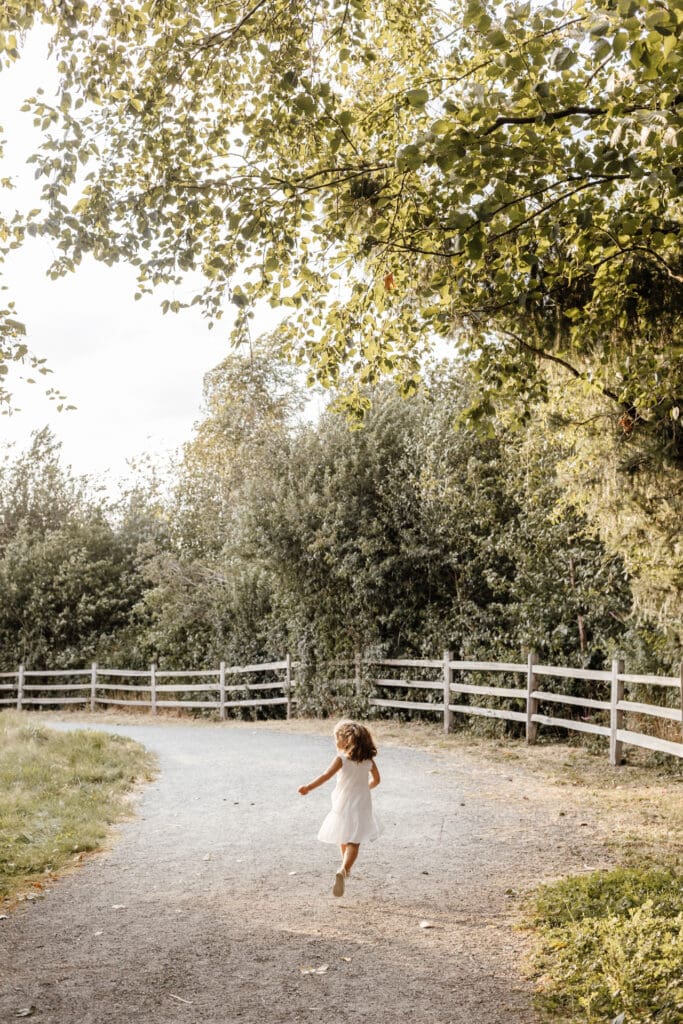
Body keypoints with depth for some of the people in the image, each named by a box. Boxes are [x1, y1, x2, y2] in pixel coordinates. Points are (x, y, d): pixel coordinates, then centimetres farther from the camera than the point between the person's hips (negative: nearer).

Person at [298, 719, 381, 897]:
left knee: (344, 840, 20)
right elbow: (376, 780, 15)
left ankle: (345, 870, 34)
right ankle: (343, 870, -27)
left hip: (343, 804, -1)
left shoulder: (342, 758, -9)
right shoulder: (368, 759, 4)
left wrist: (309, 787, -19)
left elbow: (326, 775, -20)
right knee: (354, 842, -5)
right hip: (362, 805, 2)